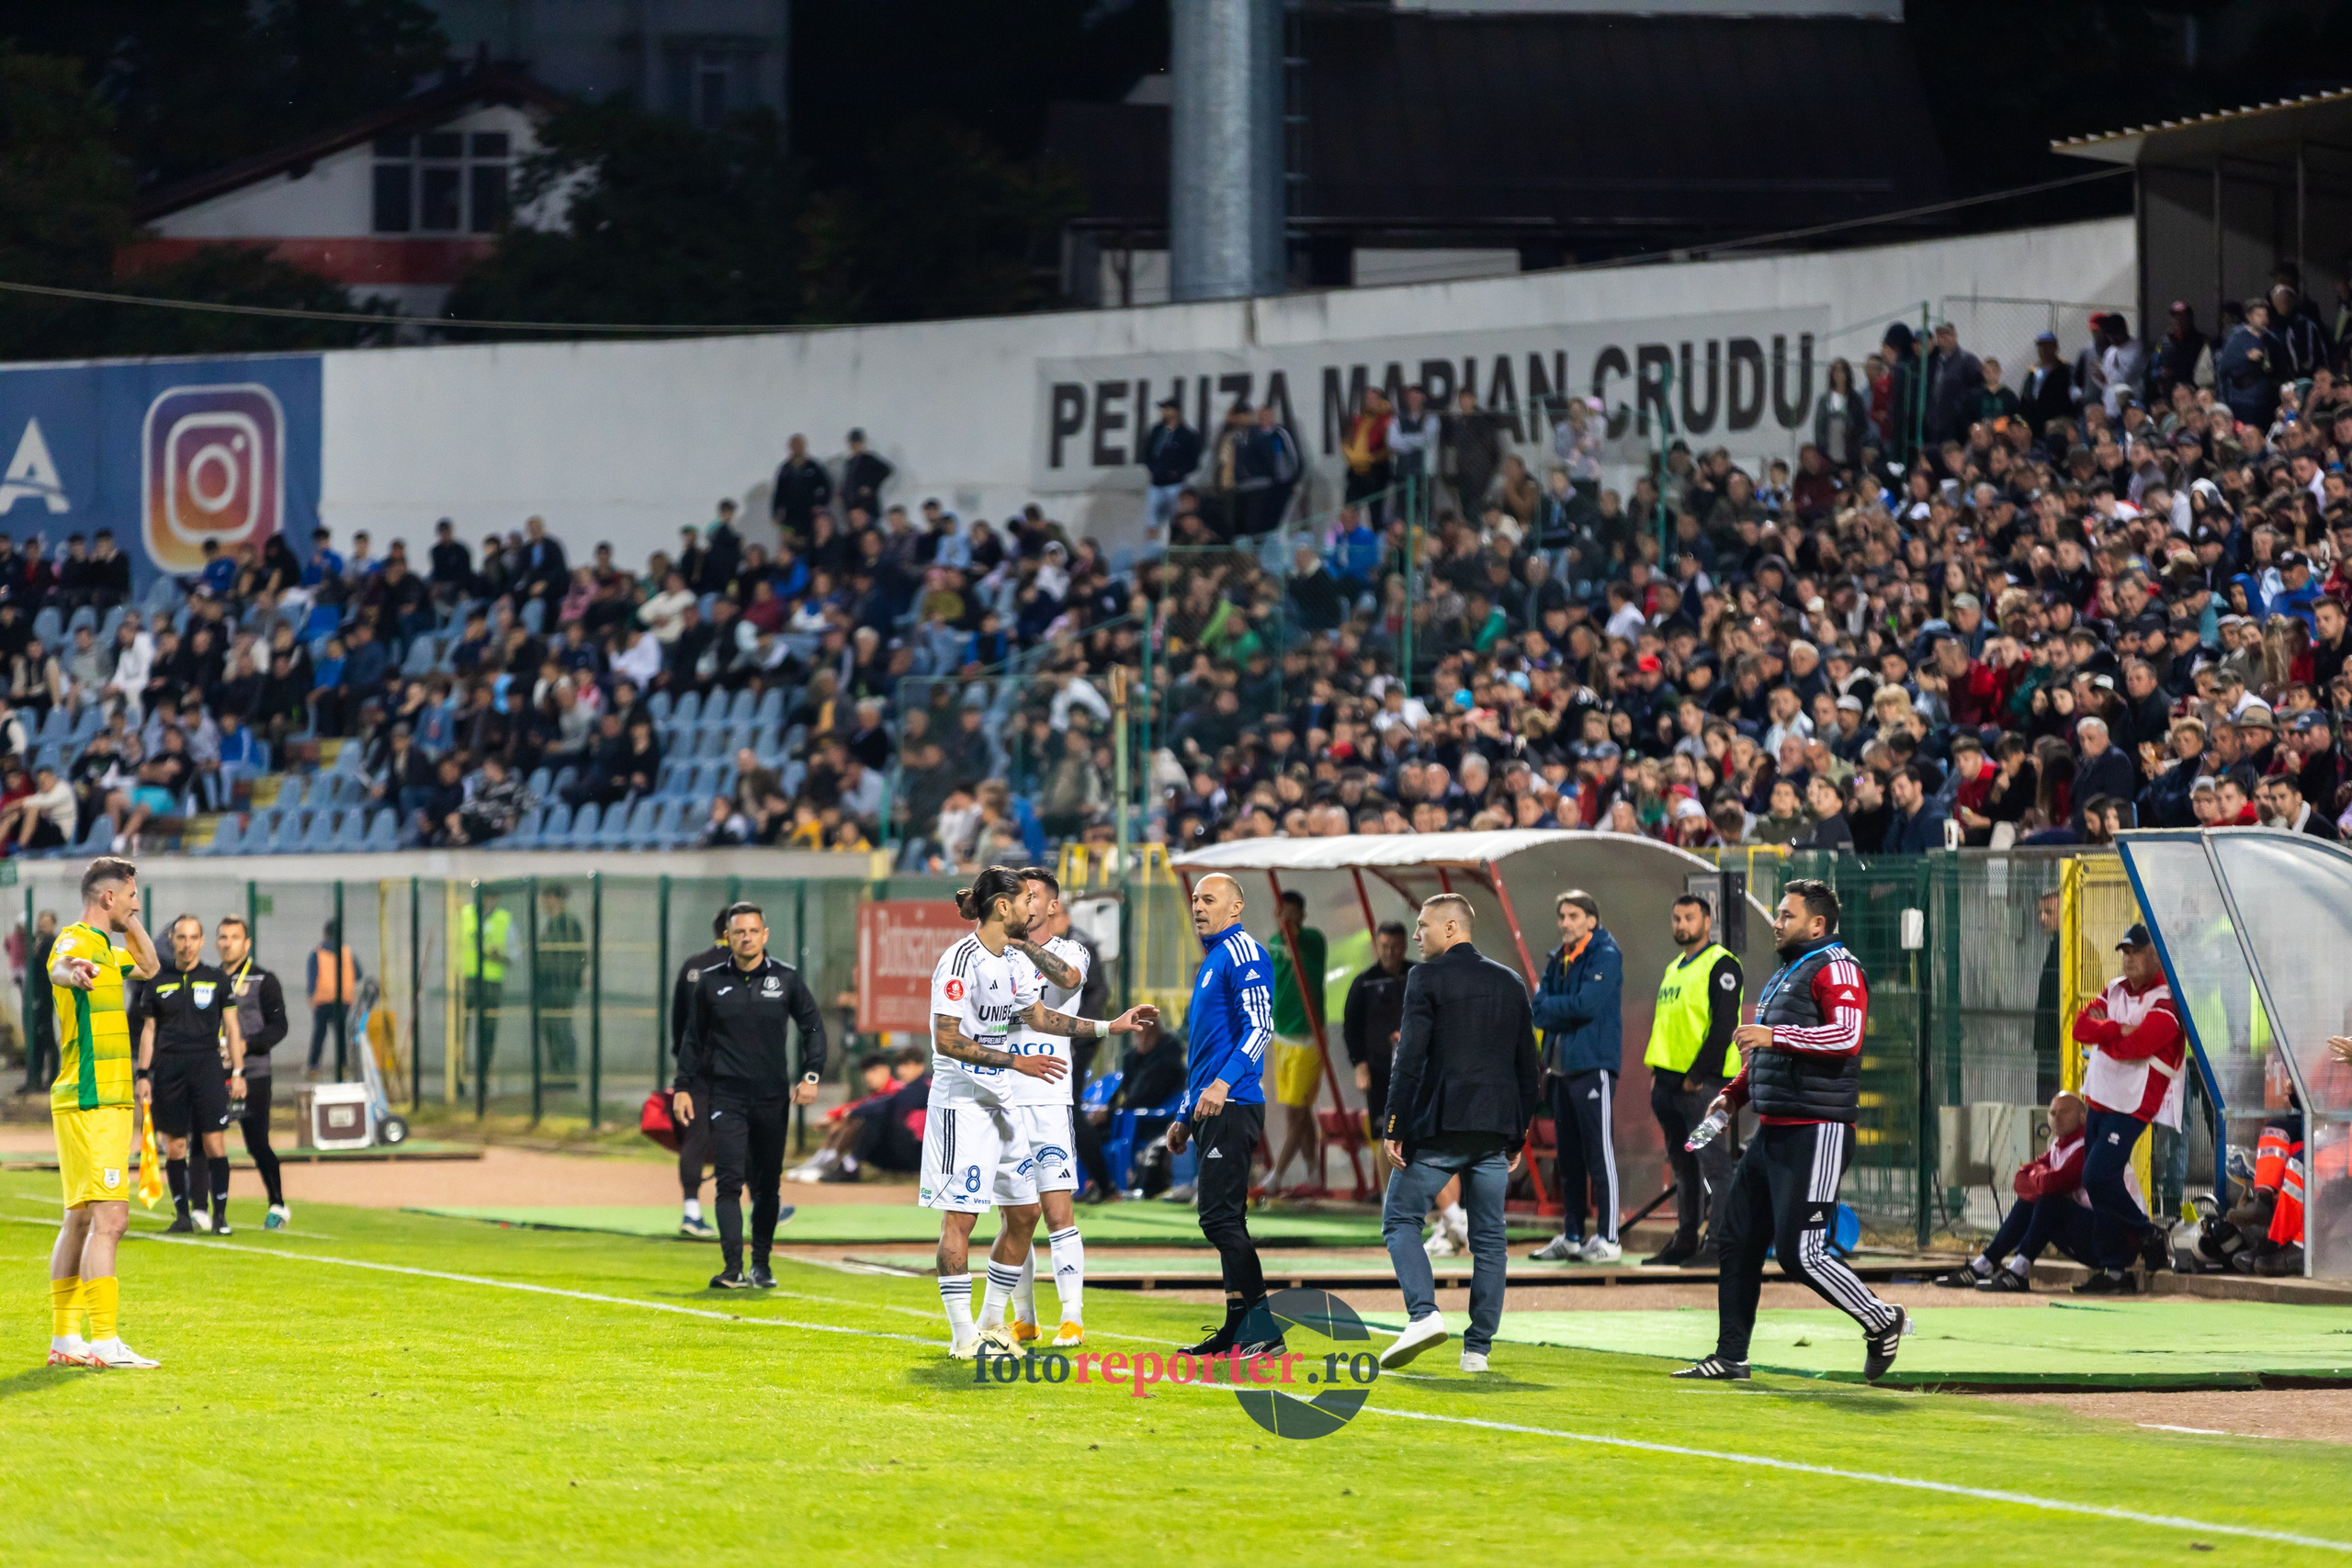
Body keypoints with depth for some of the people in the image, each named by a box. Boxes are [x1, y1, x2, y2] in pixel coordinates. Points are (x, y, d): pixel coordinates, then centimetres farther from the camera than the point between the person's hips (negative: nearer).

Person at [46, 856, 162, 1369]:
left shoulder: (105, 949, 18)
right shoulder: (75, 942, -13)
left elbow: (148, 967, 37)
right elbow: (59, 967, -38)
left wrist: (131, 923, 19)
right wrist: (73, 972, -63)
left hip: (104, 1102, 11)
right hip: (92, 1103, -11)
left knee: (79, 1221, 13)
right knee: (109, 1220, -16)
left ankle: (65, 1340, 18)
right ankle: (105, 1342, -22)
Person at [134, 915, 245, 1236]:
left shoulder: (217, 980, 7)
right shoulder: (158, 983, 11)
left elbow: (231, 1028, 7)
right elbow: (148, 1031, 13)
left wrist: (238, 1073, 1)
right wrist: (143, 1075, 5)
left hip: (207, 1065, -2)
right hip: (168, 1069, 2)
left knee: (214, 1143, -8)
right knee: (174, 1145, 1)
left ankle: (220, 1215, -4)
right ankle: (182, 1215, 7)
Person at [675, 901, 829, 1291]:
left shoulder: (786, 979, 4)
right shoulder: (710, 982, 5)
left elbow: (813, 1027, 9)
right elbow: (693, 1038, 12)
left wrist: (811, 1075, -2)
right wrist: (683, 1087, 6)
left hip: (772, 1097, 1)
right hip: (727, 1097, -1)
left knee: (768, 1185, 6)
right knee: (730, 1181, -11)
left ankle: (761, 1265, 17)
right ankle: (733, 1268, -16)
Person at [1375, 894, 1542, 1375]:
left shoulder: (1427, 978, -4)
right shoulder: (1511, 984, 13)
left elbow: (1411, 1059, -12)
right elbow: (1529, 1068, 15)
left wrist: (1393, 1127, -9)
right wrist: (1518, 1136, 20)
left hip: (1439, 1125, -5)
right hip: (1494, 1132, 5)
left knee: (1400, 1218, 6)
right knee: (1488, 1237, 9)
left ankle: (1424, 1313, -14)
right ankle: (1478, 1349, 7)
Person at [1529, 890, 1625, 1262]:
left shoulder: (1605, 956, -7)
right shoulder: (1557, 960, 16)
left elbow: (1589, 1003, -18)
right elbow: (1539, 1009, 9)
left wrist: (1551, 1006, -3)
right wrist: (1568, 1010, -10)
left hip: (1593, 1066, -8)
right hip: (1560, 1067, 8)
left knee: (1599, 1154, -8)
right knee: (1568, 1158, 10)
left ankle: (1607, 1239, -8)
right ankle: (1572, 1237, 15)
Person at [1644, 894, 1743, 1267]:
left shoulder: (1720, 965, -7)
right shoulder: (1675, 970, 20)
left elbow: (1723, 1026, -14)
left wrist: (1698, 1075, -17)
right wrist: (1657, 1073, 14)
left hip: (1703, 1082, -9)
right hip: (1670, 1081, 9)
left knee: (1713, 1163, -8)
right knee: (1683, 1167, 12)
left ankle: (1717, 1246, -10)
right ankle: (1685, 1241, 17)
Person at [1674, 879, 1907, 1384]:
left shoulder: (1835, 968, -10)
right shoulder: (1782, 975, 21)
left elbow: (1848, 1035, -27)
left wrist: (1773, 1036, -28)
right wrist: (1734, 1096, 17)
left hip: (1817, 1133, -10)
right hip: (1772, 1130, 10)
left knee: (1799, 1252, -12)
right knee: (1739, 1242, 9)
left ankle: (1882, 1323, 4)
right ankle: (1730, 1357, 15)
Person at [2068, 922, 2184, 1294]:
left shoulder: (2166, 1004, -11)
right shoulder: (2115, 990, 14)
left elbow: (2134, 1047, -23)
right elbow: (2082, 1026, 0)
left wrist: (2102, 1032, -6)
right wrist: (2119, 1030, -14)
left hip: (2132, 1105, -8)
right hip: (2099, 1100, 8)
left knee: (2099, 1177, -18)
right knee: (2098, 1182, 5)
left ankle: (2147, 1235, 2)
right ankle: (2113, 1269, 9)